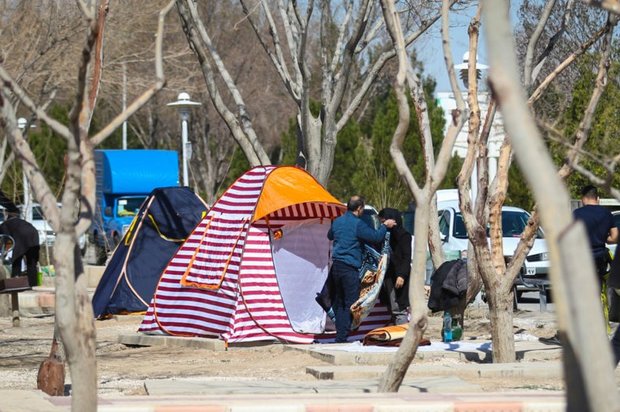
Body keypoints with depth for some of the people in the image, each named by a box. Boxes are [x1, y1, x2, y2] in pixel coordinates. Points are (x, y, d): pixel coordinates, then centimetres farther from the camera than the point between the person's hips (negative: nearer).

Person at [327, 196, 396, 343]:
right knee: (350, 303, -4)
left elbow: (330, 236, 29)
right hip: (350, 267, -8)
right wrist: (385, 226, 4)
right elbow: (375, 237, -13)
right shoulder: (358, 224, -13)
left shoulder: (337, 221, 11)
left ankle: (340, 333, 13)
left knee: (339, 302, 14)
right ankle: (342, 336, -10)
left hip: (336, 265, 8)